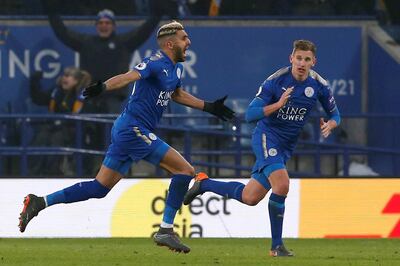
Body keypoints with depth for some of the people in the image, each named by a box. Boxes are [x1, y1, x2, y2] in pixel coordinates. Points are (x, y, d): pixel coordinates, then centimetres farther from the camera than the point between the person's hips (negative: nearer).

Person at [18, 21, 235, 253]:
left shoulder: (177, 68, 16)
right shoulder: (157, 63, -14)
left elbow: (177, 94, 35)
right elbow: (129, 77, -31)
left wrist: (209, 107, 37)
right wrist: (103, 87, -49)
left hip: (126, 130, 10)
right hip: (135, 129, -10)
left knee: (100, 188, 9)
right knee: (185, 170, -9)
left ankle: (40, 202, 6)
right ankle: (166, 231, -6)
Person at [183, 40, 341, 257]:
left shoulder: (318, 86, -4)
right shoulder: (276, 81, -16)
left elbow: (334, 114, 8)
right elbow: (250, 114, -18)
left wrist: (330, 124, -16)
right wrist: (278, 105, -31)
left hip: (286, 147, 6)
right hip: (267, 135, -6)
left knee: (250, 197, 6)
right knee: (281, 184, -28)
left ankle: (203, 183, 30)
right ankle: (276, 245, -18)